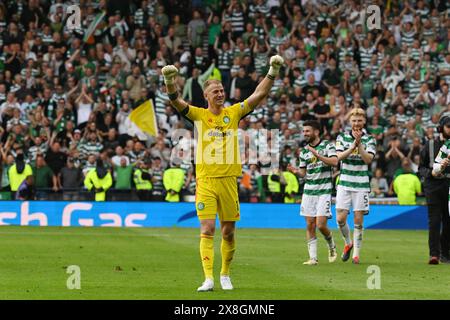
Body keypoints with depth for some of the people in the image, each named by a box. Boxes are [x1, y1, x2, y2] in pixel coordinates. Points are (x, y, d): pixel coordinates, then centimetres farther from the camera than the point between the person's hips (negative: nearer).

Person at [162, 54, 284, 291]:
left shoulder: (234, 113, 9)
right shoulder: (199, 115, 3)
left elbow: (259, 94, 7)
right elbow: (176, 101, -10)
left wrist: (273, 72, -3)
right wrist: (170, 81, -28)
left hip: (228, 180, 2)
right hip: (206, 180, -2)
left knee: (228, 231, 8)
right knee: (207, 229, -10)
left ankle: (225, 274, 24)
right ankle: (208, 278, -14)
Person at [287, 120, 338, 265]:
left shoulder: (327, 146, -3)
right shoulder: (304, 151, 12)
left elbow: (334, 162, -19)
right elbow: (304, 172, 16)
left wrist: (317, 155, -26)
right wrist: (296, 171, -6)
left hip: (324, 191, -5)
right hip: (308, 191, 5)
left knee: (321, 225, -11)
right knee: (310, 225, 0)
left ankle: (331, 246, 17)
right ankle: (313, 258, 3)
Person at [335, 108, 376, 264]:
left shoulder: (370, 139, 2)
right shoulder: (342, 137, 5)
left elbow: (368, 159, -11)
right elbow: (339, 156, -8)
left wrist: (359, 143, -20)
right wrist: (353, 146, -20)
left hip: (361, 185, -1)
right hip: (344, 183, 1)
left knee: (358, 220, -3)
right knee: (341, 219, -4)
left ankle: (356, 253, 5)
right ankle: (348, 243, 22)